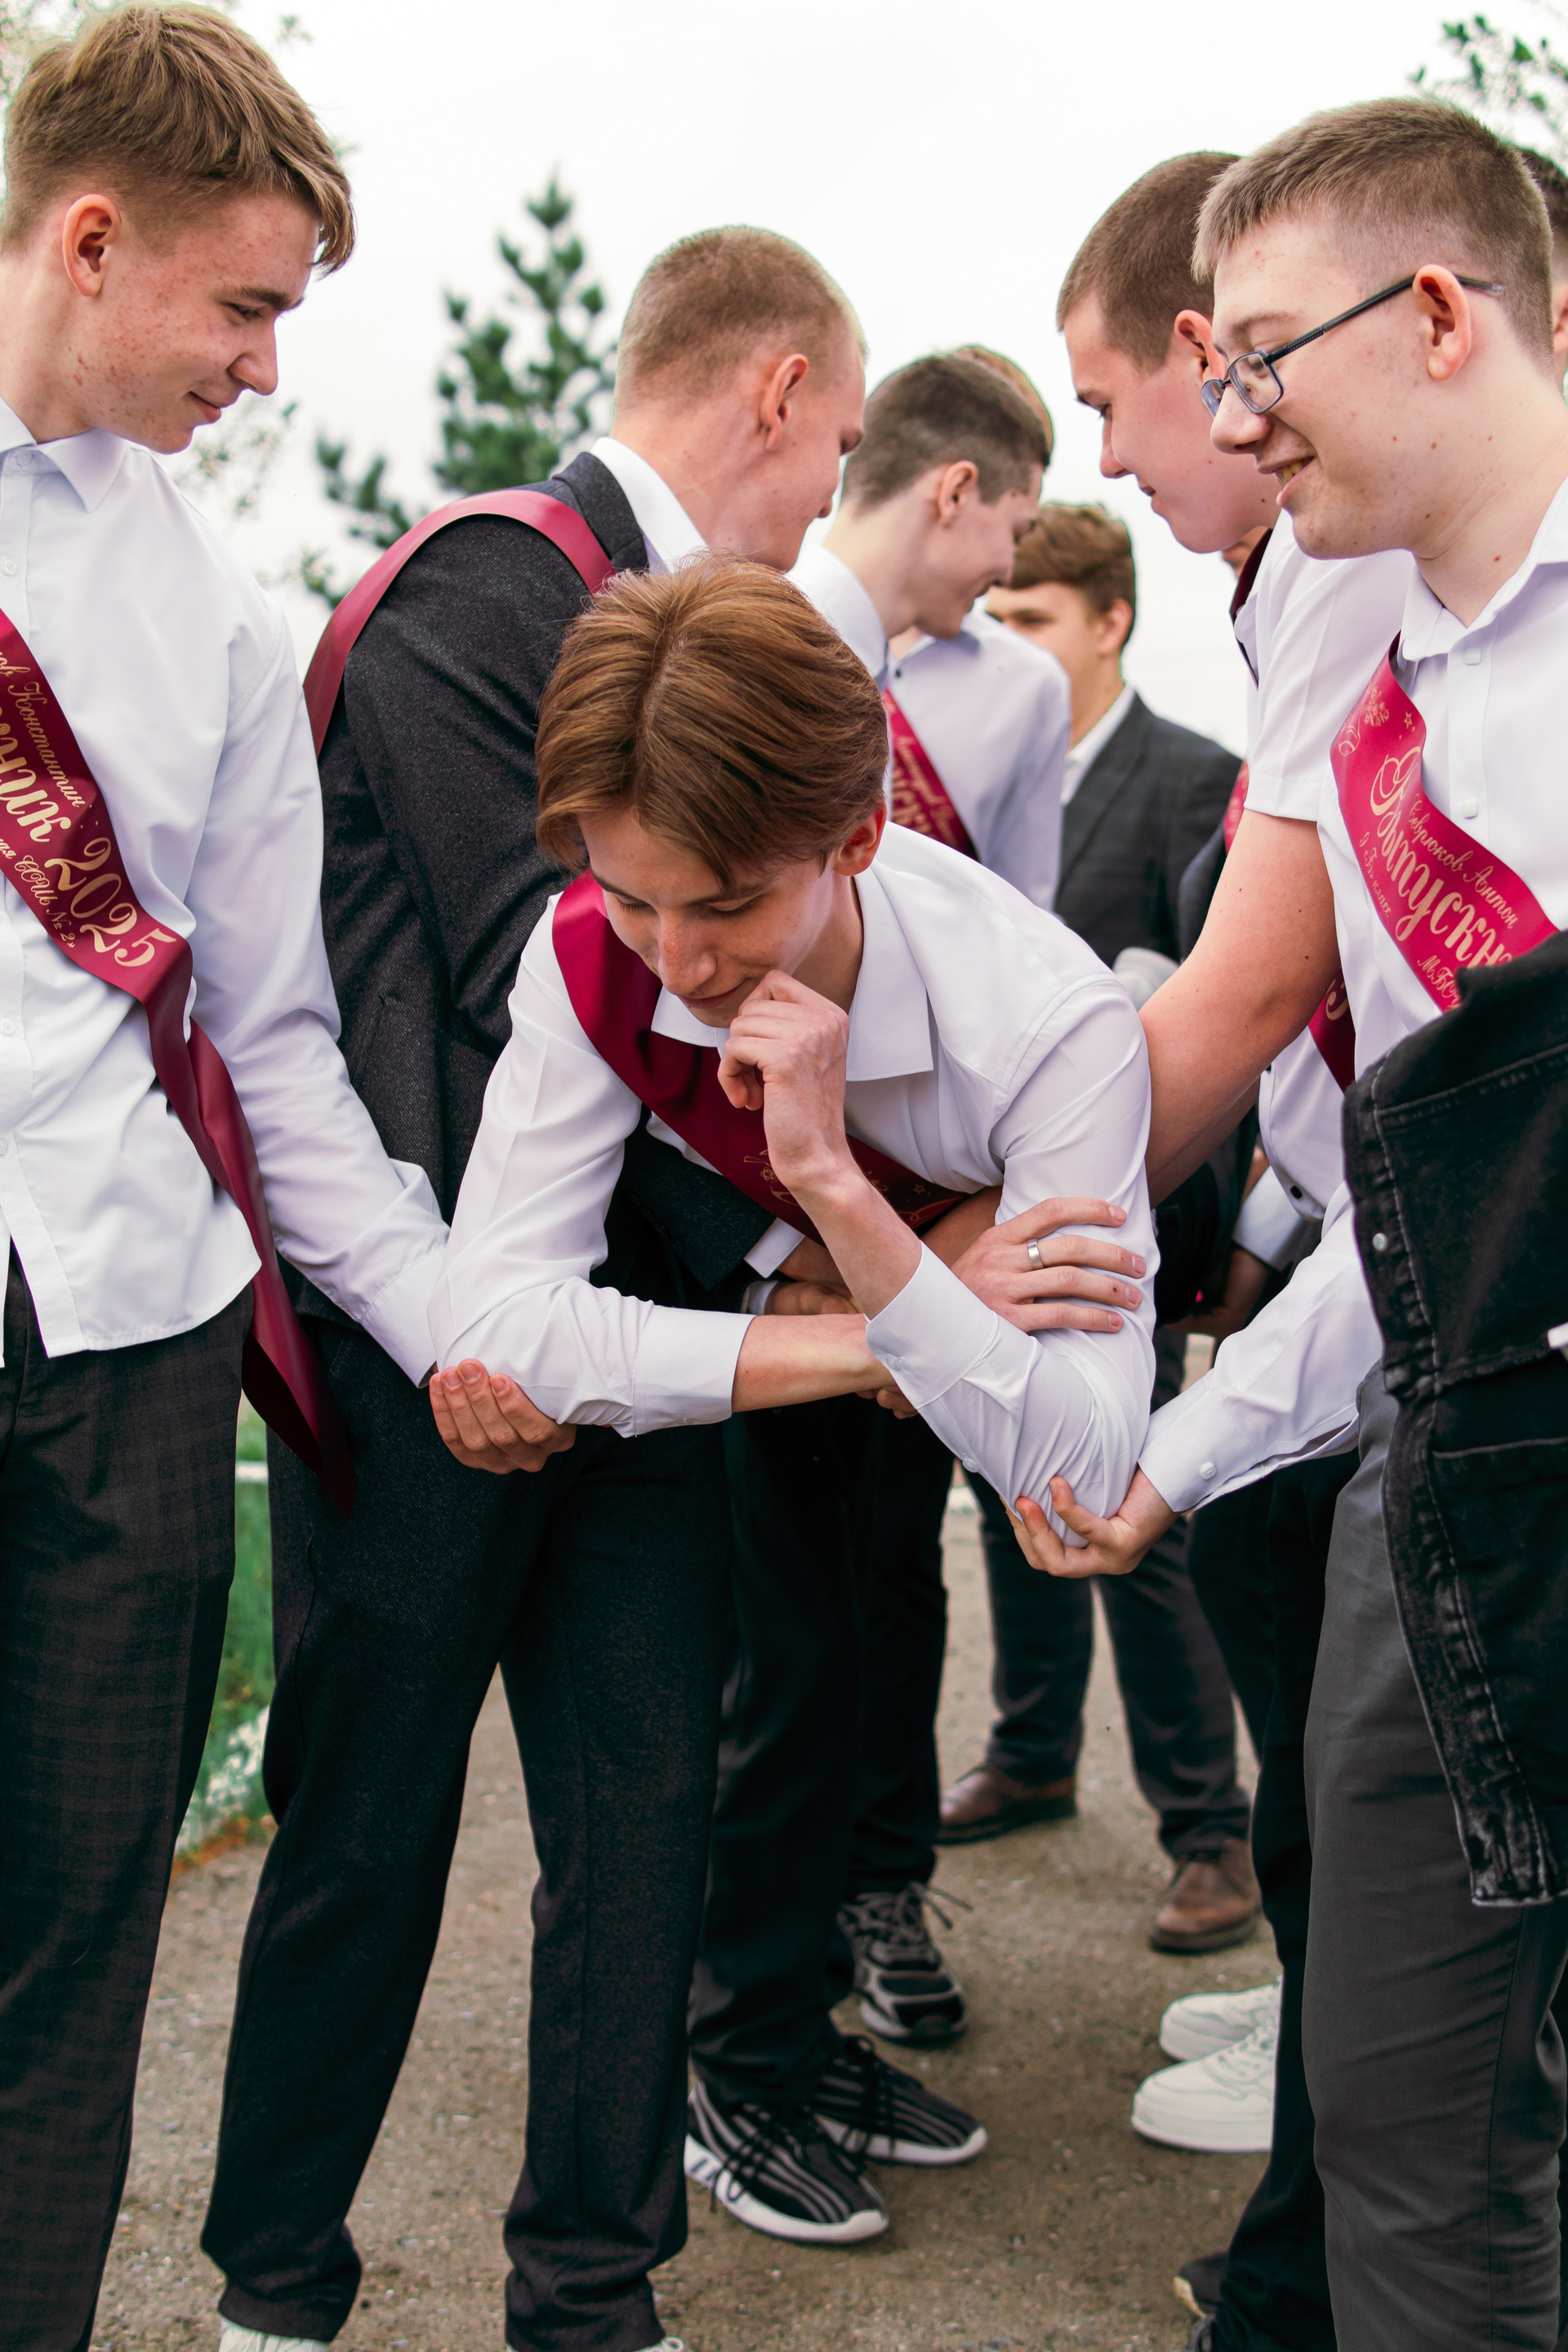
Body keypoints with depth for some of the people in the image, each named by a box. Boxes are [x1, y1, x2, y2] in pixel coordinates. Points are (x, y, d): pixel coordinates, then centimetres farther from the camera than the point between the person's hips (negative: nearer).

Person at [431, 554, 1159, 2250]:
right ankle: (755, 2059, 7)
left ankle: (808, 2035, 30)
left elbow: (1078, 1470, -44)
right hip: (739, 1327, 0)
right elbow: (490, 1316, -39)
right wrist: (868, 1345, -43)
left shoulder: (1047, 1022, -39)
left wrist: (836, 1174, -54)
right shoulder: (593, 960, -32)